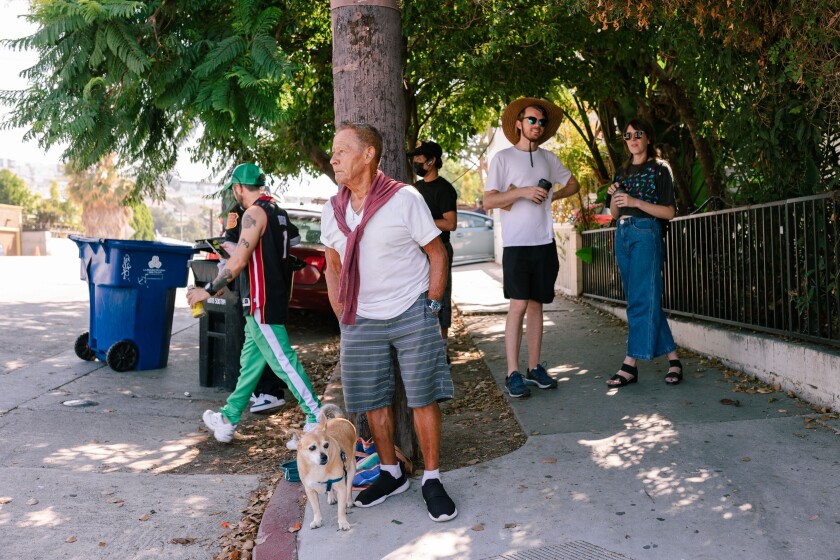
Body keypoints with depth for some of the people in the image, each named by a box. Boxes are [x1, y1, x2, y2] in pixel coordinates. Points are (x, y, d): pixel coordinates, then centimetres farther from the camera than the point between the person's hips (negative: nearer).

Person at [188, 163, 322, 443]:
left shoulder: (254, 213, -15)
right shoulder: (277, 212, 14)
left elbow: (238, 261, -20)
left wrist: (209, 290, -14)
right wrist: (231, 247, 33)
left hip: (263, 303, -10)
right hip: (275, 298, 10)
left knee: (283, 361, -5)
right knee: (250, 362, 14)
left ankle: (317, 417, -1)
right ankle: (229, 418, 24)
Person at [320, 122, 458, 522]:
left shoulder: (405, 199, -10)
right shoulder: (332, 209, 4)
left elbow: (437, 253, -3)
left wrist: (431, 306, -7)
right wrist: (342, 318, 8)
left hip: (413, 314, -4)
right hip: (362, 320, 4)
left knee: (423, 398, -1)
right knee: (373, 401, 8)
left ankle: (432, 480, 13)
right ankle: (391, 473, 26)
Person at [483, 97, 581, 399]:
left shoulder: (548, 158, 14)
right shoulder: (503, 158, 1)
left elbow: (573, 184, 26)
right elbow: (488, 201, -6)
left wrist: (550, 196, 10)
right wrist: (523, 192, -16)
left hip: (544, 241, 5)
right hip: (517, 243, -4)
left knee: (536, 304, 8)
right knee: (518, 305, -9)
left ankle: (534, 367, 15)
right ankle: (513, 374, -4)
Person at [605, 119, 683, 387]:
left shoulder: (659, 169, 2)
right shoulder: (622, 172, 19)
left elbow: (669, 212, -5)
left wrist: (635, 202, -15)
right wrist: (614, 197, 0)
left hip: (646, 233, -7)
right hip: (623, 235, 7)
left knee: (641, 299, -10)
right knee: (642, 299, 5)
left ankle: (630, 365, -11)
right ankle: (673, 358, 11)